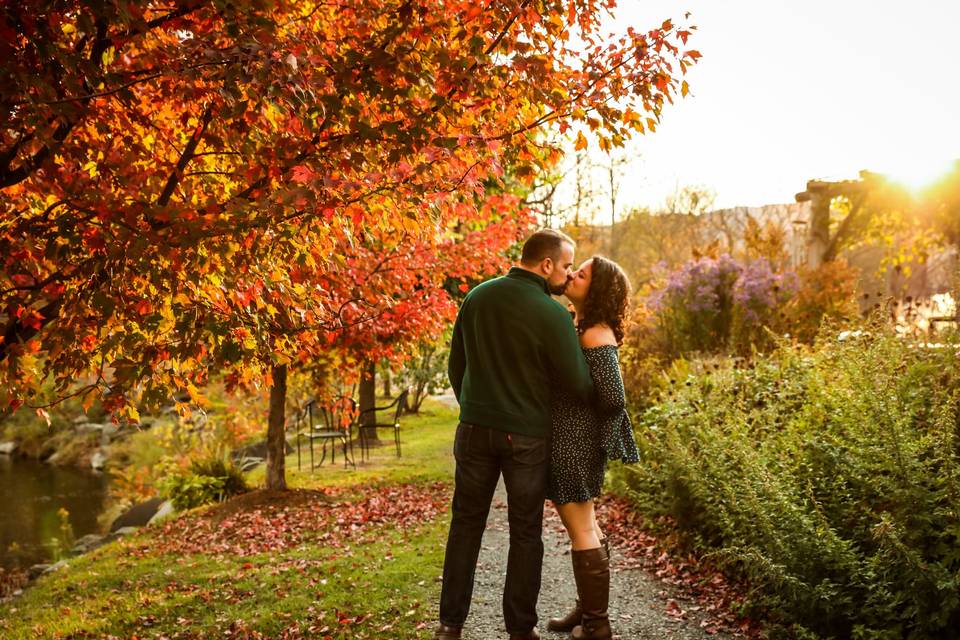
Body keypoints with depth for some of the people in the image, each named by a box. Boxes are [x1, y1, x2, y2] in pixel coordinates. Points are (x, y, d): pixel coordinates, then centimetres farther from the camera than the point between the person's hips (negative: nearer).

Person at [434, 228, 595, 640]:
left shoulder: (478, 297, 2)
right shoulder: (552, 314, -15)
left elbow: (456, 365, 10)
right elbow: (578, 385, -11)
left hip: (475, 429, 4)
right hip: (526, 436, -4)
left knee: (466, 524, 13)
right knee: (525, 533, 8)